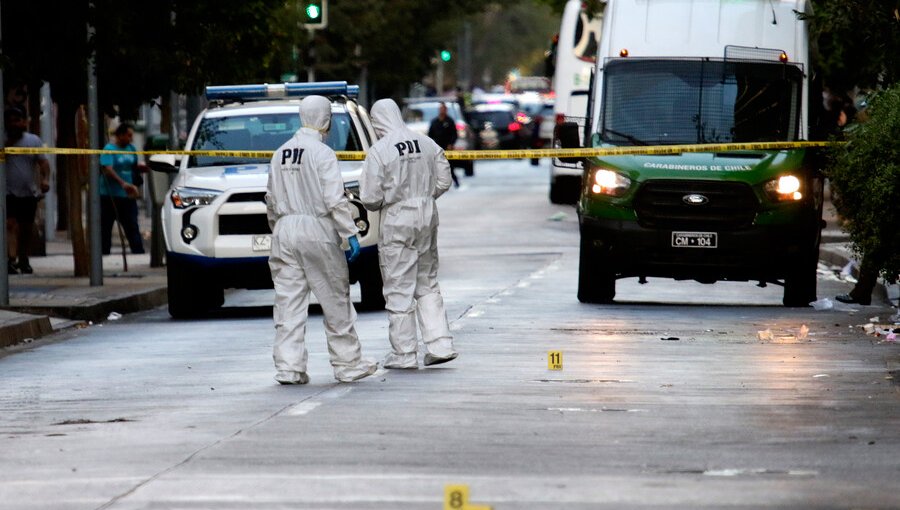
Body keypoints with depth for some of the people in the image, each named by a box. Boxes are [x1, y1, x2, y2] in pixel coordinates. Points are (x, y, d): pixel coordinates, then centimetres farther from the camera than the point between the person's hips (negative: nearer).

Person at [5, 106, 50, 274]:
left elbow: (43, 162, 1)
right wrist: (7, 144, -18)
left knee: (26, 229, 13)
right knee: (10, 225, -18)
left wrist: (45, 178, -15)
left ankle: (23, 260, 30)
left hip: (29, 193, 3)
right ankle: (11, 260, -28)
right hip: (8, 193, -3)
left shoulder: (33, 140, 7)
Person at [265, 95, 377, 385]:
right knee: (335, 301, 5)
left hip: (285, 230, 5)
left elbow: (271, 200, 16)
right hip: (317, 230, -5)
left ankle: (288, 367, -1)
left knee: (288, 303, 4)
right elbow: (335, 200, -14)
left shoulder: (281, 154, 11)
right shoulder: (321, 153, -8)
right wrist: (350, 234, -10)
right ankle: (347, 365, 11)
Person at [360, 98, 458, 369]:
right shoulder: (428, 144, 2)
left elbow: (370, 198, -14)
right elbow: (443, 181, 8)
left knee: (399, 289, 2)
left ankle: (404, 354, 6)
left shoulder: (378, 152, -14)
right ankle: (440, 344, 11)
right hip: (427, 217, 5)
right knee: (428, 284, 17)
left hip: (396, 223, -5)